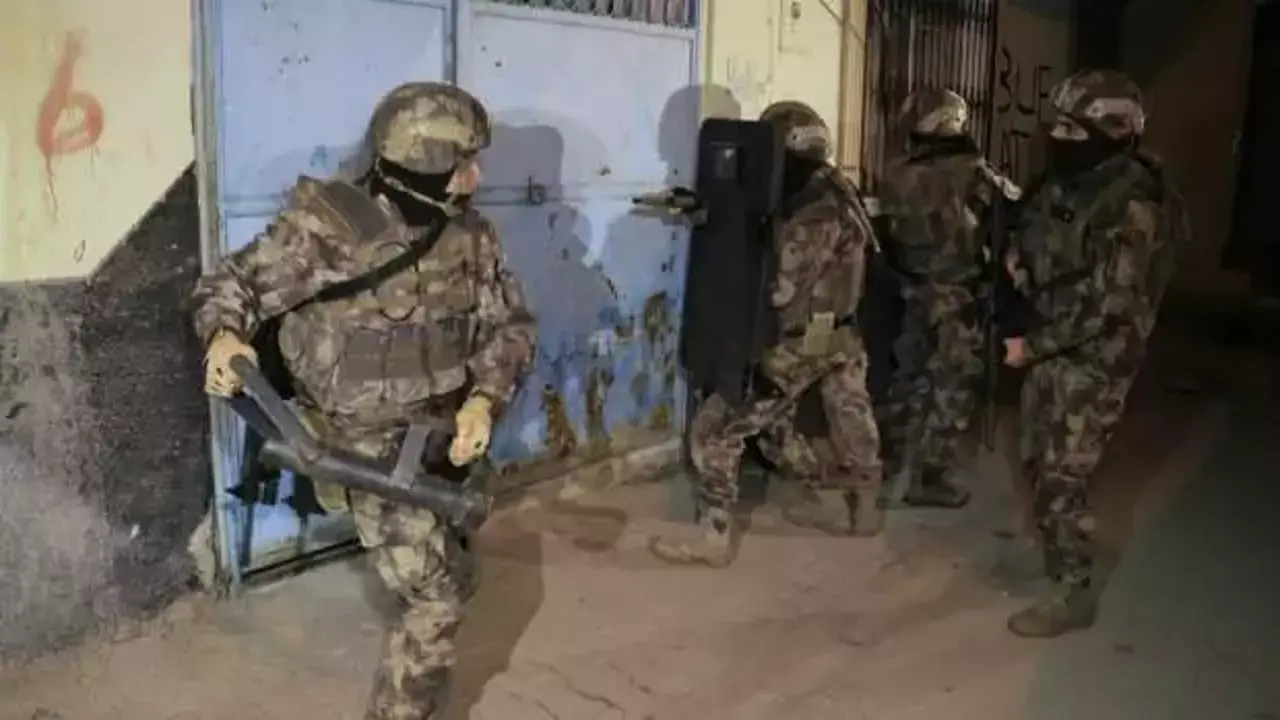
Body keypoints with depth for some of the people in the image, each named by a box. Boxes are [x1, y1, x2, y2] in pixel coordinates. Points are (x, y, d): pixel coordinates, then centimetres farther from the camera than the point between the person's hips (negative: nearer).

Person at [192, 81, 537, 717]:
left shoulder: (470, 235, -5)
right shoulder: (323, 229, -21)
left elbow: (508, 325, -1)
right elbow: (232, 286, -11)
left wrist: (484, 398, -19)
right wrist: (224, 337, -34)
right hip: (369, 447, -7)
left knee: (449, 579, 25)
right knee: (435, 597, -8)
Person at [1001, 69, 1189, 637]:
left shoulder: (1131, 206, -23)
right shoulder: (1069, 183, 4)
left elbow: (1109, 306, -25)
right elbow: (1031, 233, 25)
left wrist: (1033, 345, -21)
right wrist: (1017, 256, 4)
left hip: (1094, 361, -9)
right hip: (1053, 350, 9)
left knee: (1061, 477, -6)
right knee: (1038, 462, 18)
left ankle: (1073, 592, 7)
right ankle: (1059, 549, 39)